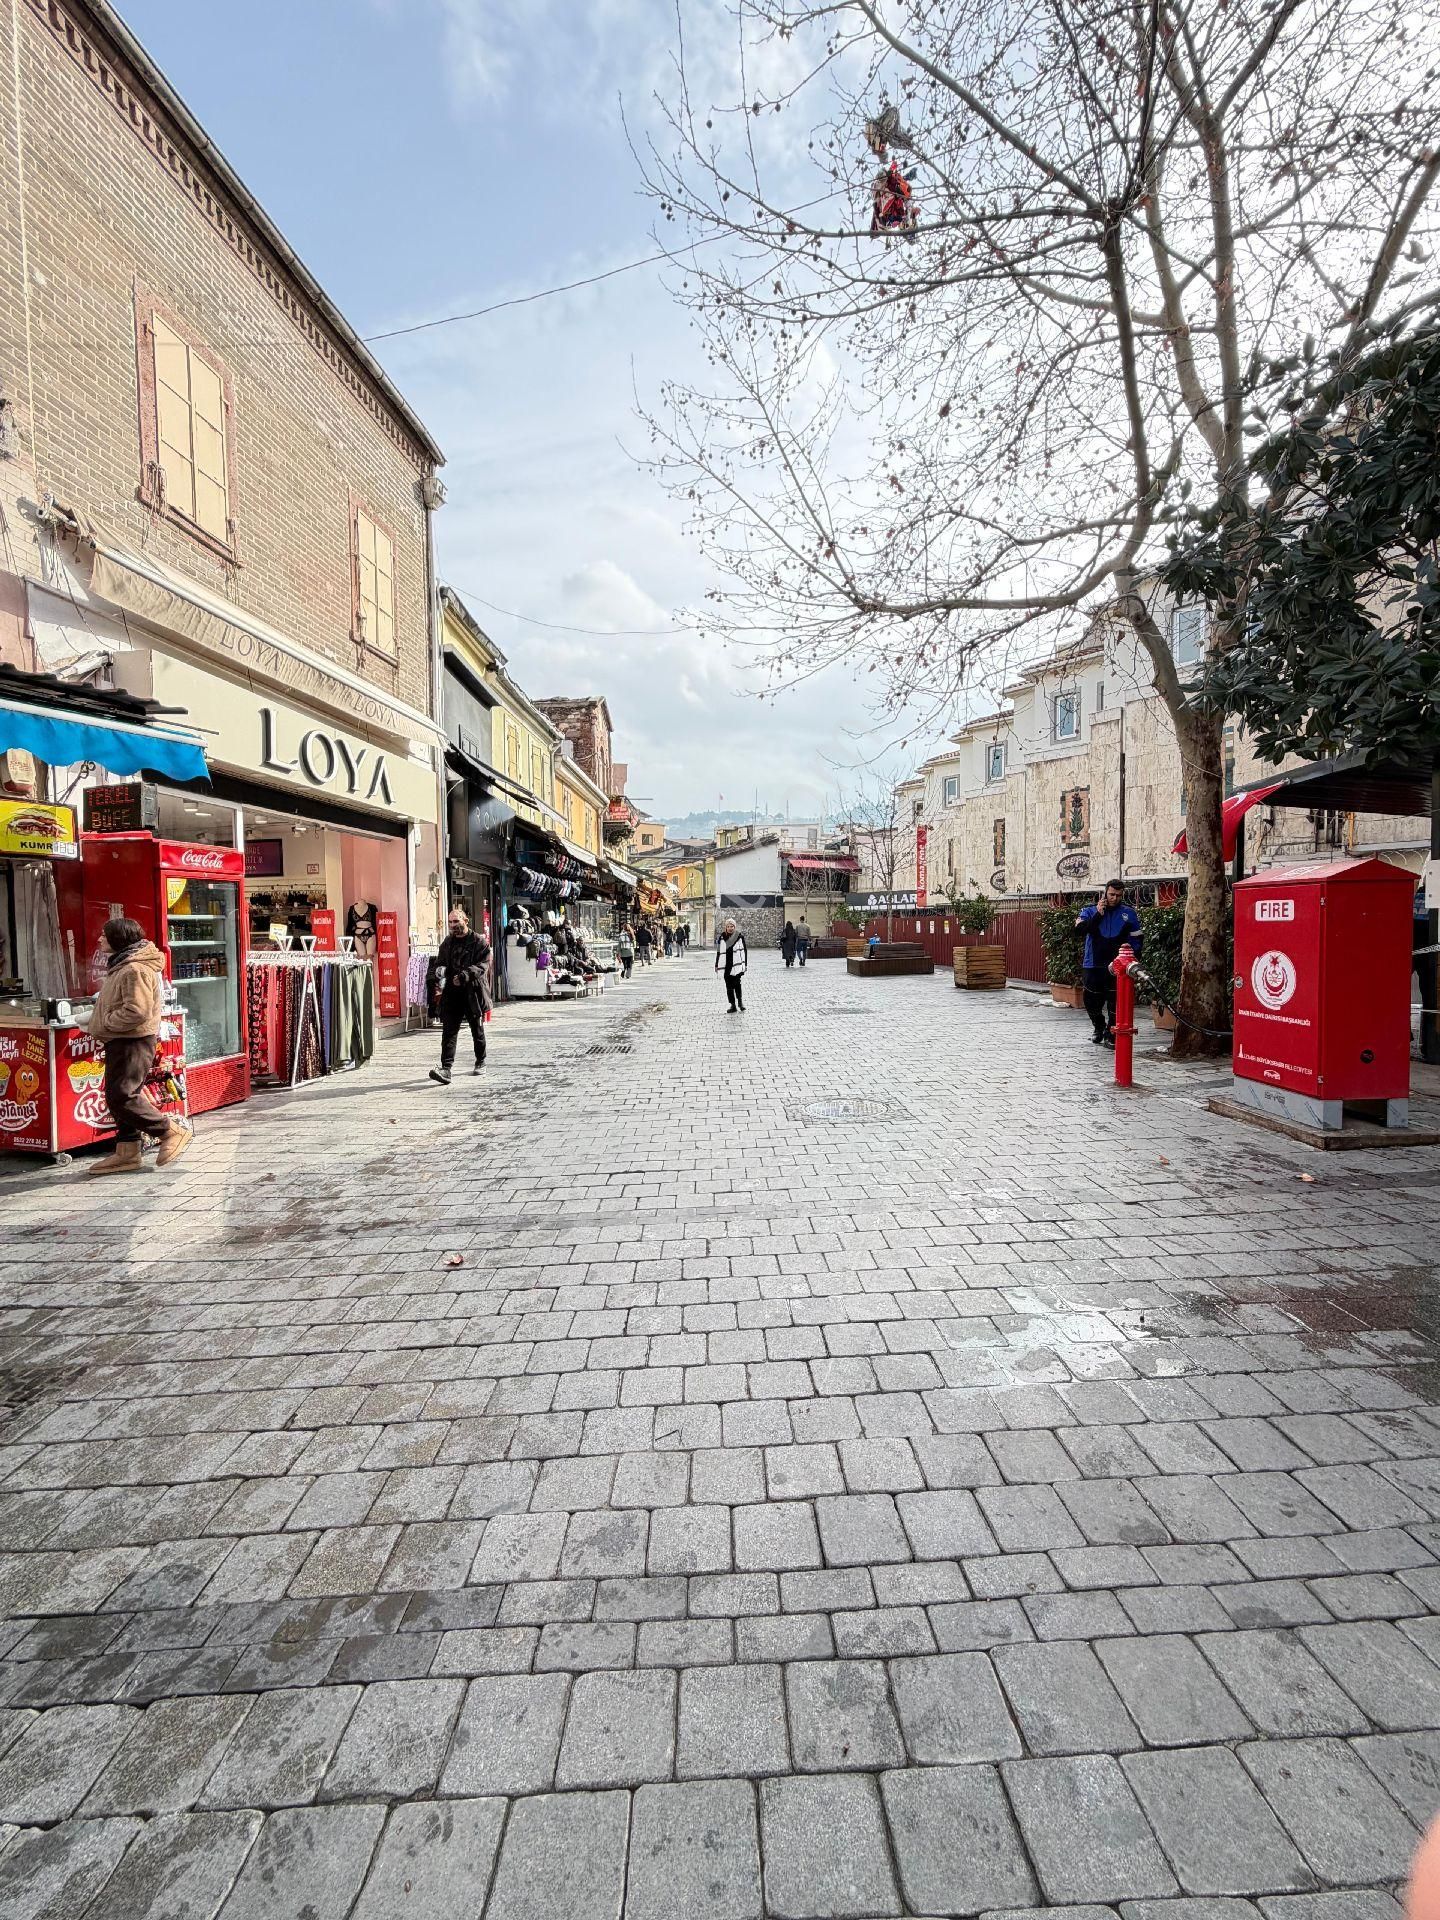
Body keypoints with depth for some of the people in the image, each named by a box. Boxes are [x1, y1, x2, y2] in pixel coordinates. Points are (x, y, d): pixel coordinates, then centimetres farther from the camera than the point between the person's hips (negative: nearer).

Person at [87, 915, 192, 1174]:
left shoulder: (136, 970, -19)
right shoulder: (123, 965, 16)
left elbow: (136, 1012, -27)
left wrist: (104, 1024, -16)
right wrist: (99, 1022, 12)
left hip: (133, 1042, -11)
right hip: (120, 1042, 11)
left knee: (122, 1097, -11)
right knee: (118, 1097, 12)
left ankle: (173, 1131, -1)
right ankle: (127, 1152, 19)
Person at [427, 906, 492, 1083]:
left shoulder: (479, 941, -3)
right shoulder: (447, 942, 12)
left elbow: (483, 964, -12)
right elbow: (439, 963, 13)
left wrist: (465, 975, -27)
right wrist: (437, 979, -8)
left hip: (472, 992, -3)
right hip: (451, 994, 3)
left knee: (477, 1030, 12)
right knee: (449, 1030, -8)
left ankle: (480, 1062, 31)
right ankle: (446, 1068, -13)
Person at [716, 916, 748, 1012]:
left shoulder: (740, 936, 0)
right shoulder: (722, 937, 5)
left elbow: (744, 950, 4)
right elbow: (718, 952, 11)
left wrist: (745, 964, 1)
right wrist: (717, 965, 10)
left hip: (737, 965, -3)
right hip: (726, 966, 3)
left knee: (738, 984, -13)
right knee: (729, 986, 6)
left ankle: (740, 1001, 3)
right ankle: (733, 1005, 14)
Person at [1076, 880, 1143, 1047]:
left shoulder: (1129, 913, 5)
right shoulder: (1090, 911, 3)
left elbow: (1136, 940, 8)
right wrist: (1098, 915, -17)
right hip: (1093, 965, 1)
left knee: (1115, 1002, -6)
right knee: (1091, 1001, 8)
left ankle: (1111, 1035, 6)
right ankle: (1099, 1028, 32)